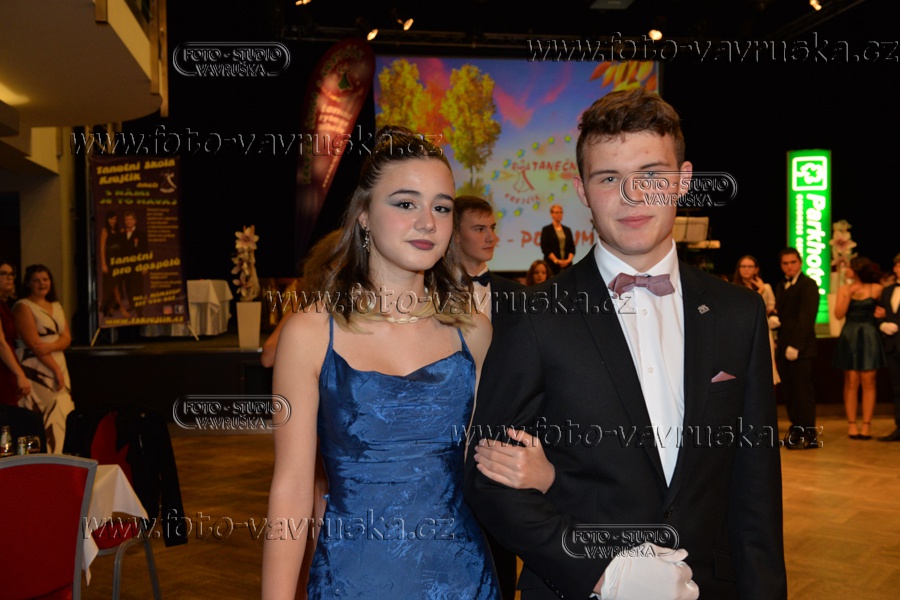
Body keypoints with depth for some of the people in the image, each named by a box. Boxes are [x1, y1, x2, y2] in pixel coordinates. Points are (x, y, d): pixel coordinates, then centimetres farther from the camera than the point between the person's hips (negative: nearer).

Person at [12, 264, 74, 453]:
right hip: (35, 372, -7)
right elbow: (33, 343, -12)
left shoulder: (57, 306, 16)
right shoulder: (23, 307, -4)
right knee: (40, 424, -10)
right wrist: (56, 370, -14)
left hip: (59, 368, 7)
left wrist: (50, 346, -15)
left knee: (60, 420, 3)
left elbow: (67, 338, 7)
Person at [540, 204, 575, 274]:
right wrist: (556, 260, -14)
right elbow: (545, 248, -5)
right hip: (552, 264, -4)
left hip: (566, 264, 4)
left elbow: (572, 247, 11)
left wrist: (569, 259, -7)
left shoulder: (567, 230, 16)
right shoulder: (546, 230, 3)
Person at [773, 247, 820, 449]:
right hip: (783, 347, 7)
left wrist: (795, 345, -18)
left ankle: (808, 435, 1)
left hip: (801, 349, -7)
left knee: (803, 391, -5)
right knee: (788, 392, 7)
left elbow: (806, 318, -13)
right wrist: (774, 320, -2)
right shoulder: (780, 286, 19)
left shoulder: (808, 285, -6)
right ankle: (796, 431, 14)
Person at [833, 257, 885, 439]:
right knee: (851, 382, 1)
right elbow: (839, 314, -6)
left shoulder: (875, 289, 0)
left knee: (868, 382, -1)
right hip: (849, 337, 1)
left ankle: (866, 425, 4)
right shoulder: (844, 289, 3)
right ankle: (852, 424, 5)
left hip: (869, 337, -1)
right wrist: (849, 294, -11)